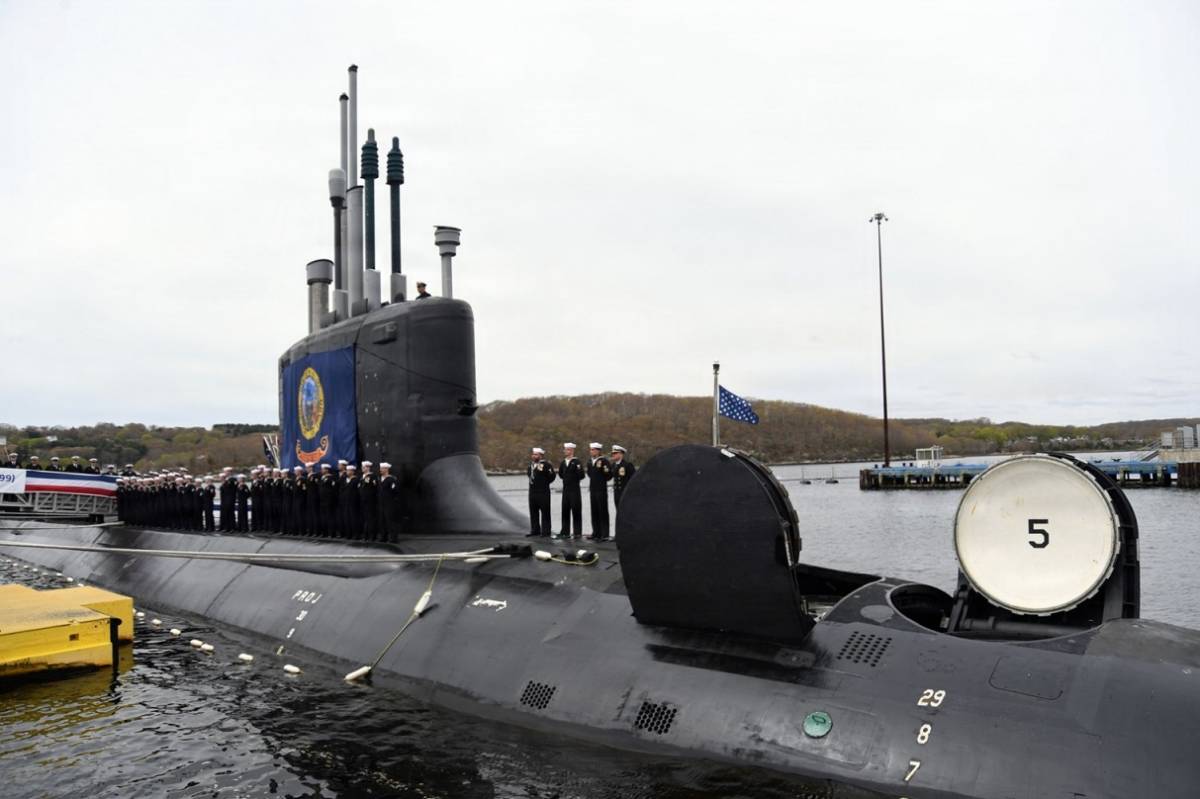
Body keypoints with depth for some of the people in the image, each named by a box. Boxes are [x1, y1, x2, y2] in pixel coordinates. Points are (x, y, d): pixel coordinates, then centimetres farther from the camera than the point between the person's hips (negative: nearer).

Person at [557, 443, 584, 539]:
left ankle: (577, 532, 3)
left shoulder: (577, 462, -7)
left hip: (575, 489, -6)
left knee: (576, 511, -2)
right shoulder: (563, 462, 12)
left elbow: (581, 475, -10)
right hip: (565, 489, 6)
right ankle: (565, 531, 12)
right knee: (565, 510, 6)